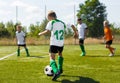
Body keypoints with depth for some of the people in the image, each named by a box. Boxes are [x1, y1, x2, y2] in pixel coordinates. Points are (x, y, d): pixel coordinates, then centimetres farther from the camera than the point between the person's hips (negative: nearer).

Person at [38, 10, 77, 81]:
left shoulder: (51, 22, -2)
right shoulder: (63, 23, 15)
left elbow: (47, 31, -15)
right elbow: (72, 26, 23)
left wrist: (41, 33, 2)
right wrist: (75, 32, 39)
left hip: (54, 43, -5)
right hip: (61, 43, 6)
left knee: (52, 58, -8)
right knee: (60, 54, 32)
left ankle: (56, 72, -32)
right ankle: (60, 69, 32)